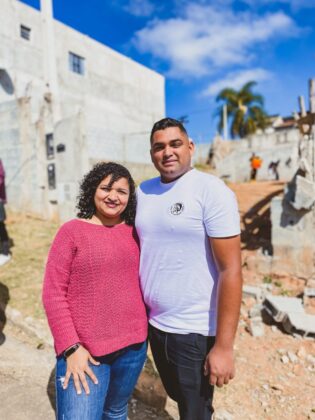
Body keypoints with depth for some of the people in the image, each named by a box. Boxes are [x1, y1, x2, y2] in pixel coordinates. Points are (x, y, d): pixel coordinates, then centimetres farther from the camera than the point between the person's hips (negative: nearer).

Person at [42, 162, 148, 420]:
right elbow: (53, 293, -9)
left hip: (133, 346, 4)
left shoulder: (133, 232, 1)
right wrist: (71, 347, -12)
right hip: (83, 351, -3)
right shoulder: (72, 231, -8)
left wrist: (145, 327, 9)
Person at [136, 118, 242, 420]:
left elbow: (231, 270, -18)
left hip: (195, 331, -5)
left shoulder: (211, 190, -15)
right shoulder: (143, 191, 2)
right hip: (154, 323, 6)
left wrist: (223, 345, -18)